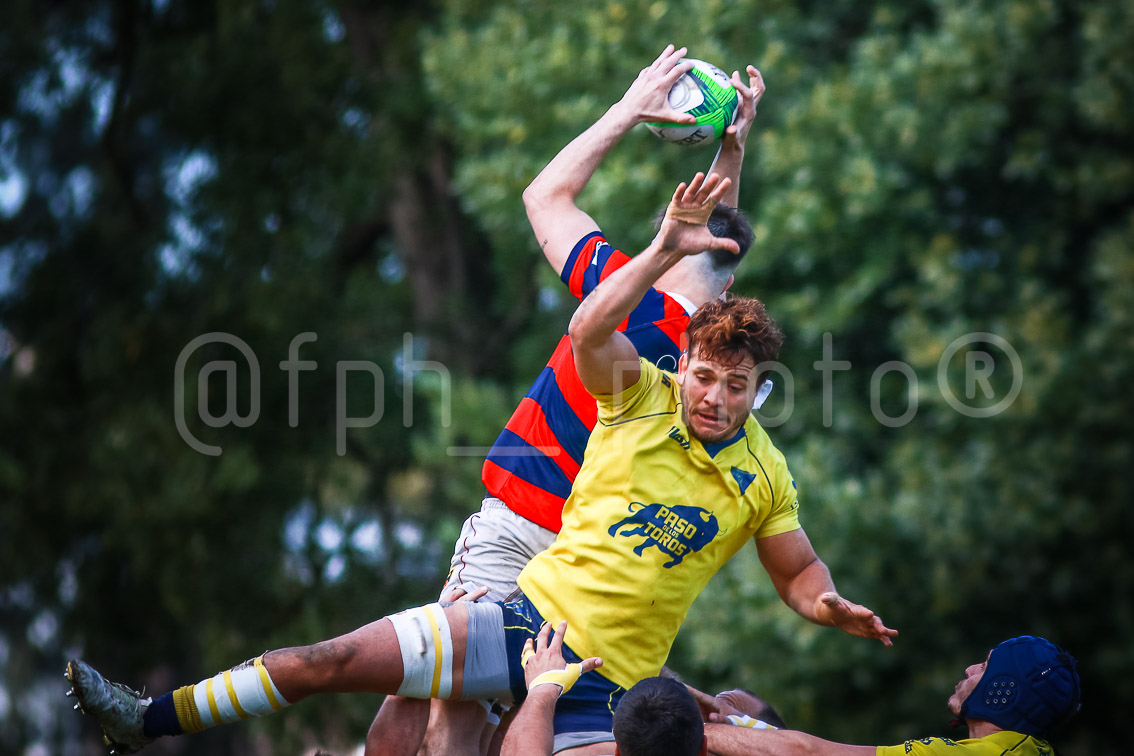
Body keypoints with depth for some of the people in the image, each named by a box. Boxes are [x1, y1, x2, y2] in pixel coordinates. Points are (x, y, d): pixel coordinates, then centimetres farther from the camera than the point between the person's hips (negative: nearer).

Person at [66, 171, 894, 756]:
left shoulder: (765, 479, 4)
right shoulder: (643, 399, 0)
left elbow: (798, 571, 16)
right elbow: (589, 331, -18)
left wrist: (827, 604, -7)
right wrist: (667, 249, -29)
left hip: (607, 683, 1)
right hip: (534, 614, 0)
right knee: (333, 661, -8)